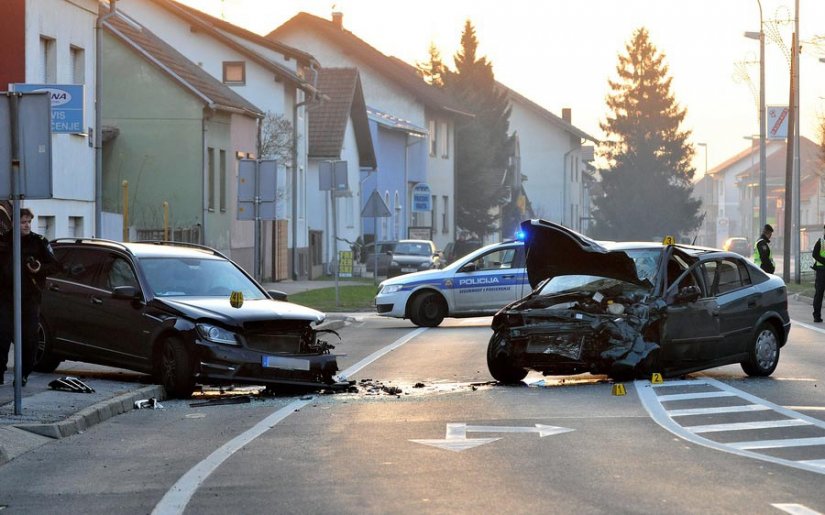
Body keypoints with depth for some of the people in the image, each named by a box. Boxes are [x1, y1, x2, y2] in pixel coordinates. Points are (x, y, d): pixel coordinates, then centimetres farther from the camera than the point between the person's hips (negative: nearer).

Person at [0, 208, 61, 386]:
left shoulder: (39, 242, 5)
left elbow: (55, 265, 6)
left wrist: (40, 269, -12)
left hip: (30, 298, 0)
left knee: (29, 338, 0)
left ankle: (24, 374, 10)